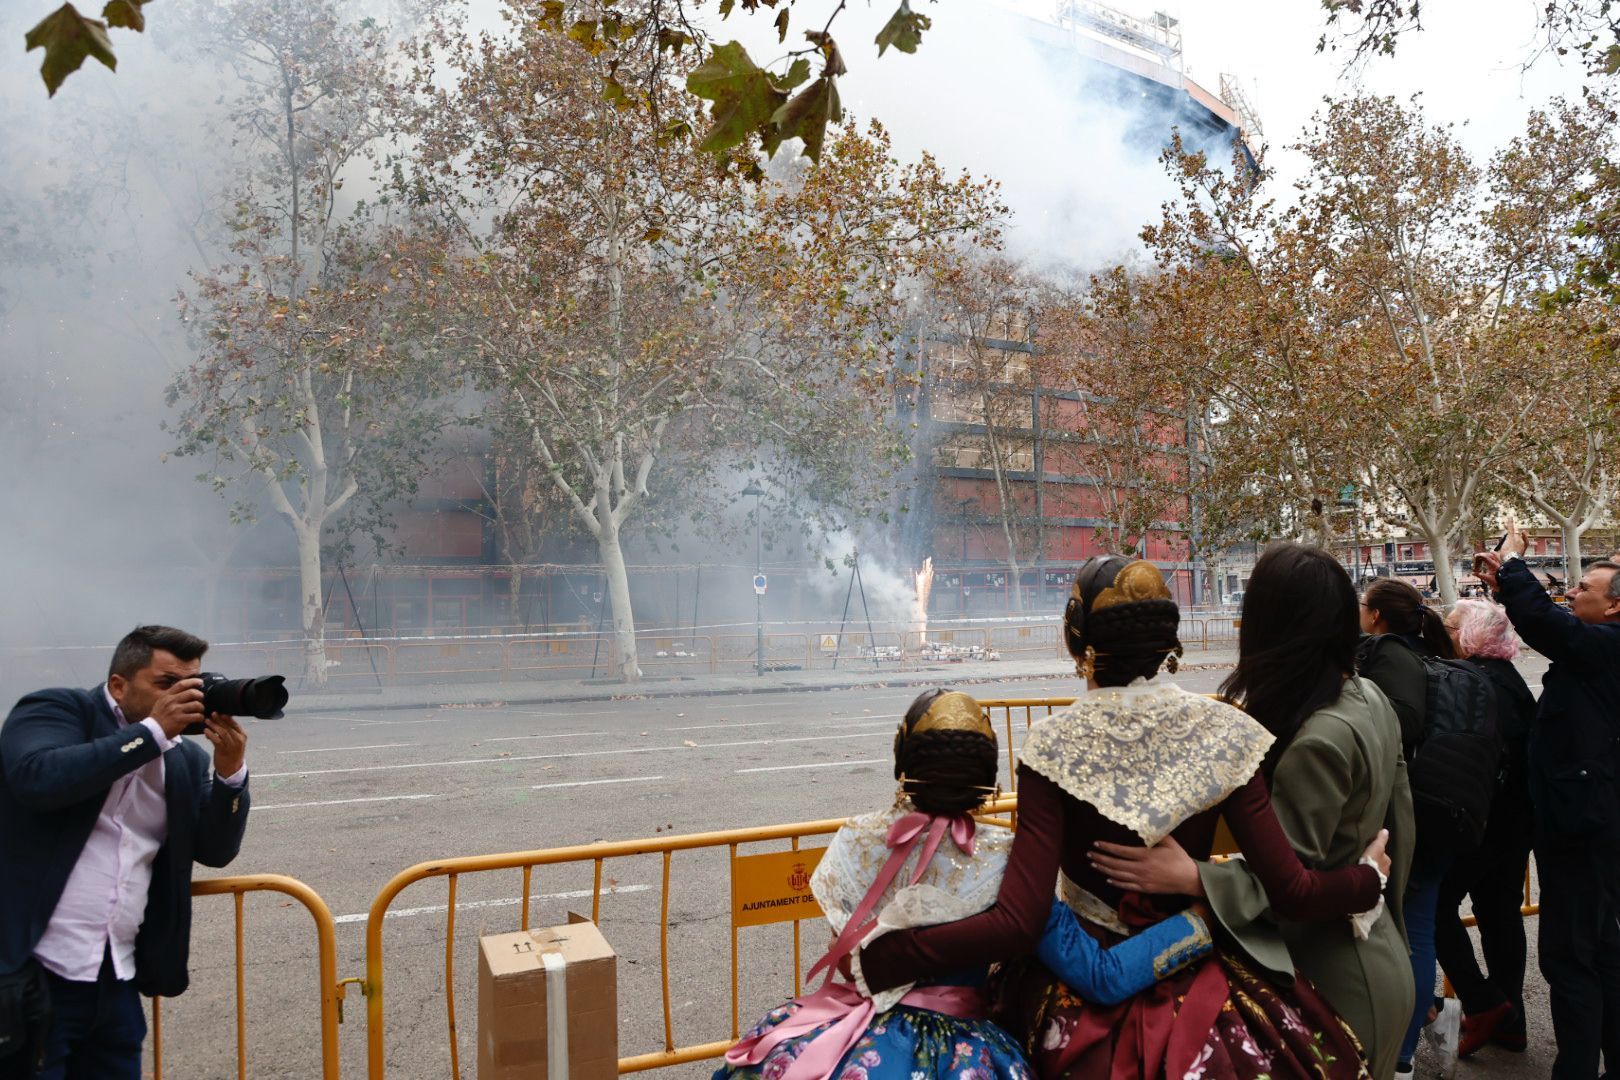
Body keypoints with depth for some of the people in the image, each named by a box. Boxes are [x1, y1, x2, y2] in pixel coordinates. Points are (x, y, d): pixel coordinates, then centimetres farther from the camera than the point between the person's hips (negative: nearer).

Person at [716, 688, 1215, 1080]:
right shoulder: (1004, 863, -17)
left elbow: (850, 964, -2)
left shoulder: (854, 841, -13)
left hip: (854, 1039, 1)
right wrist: (1207, 915, -12)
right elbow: (1104, 977, -18)